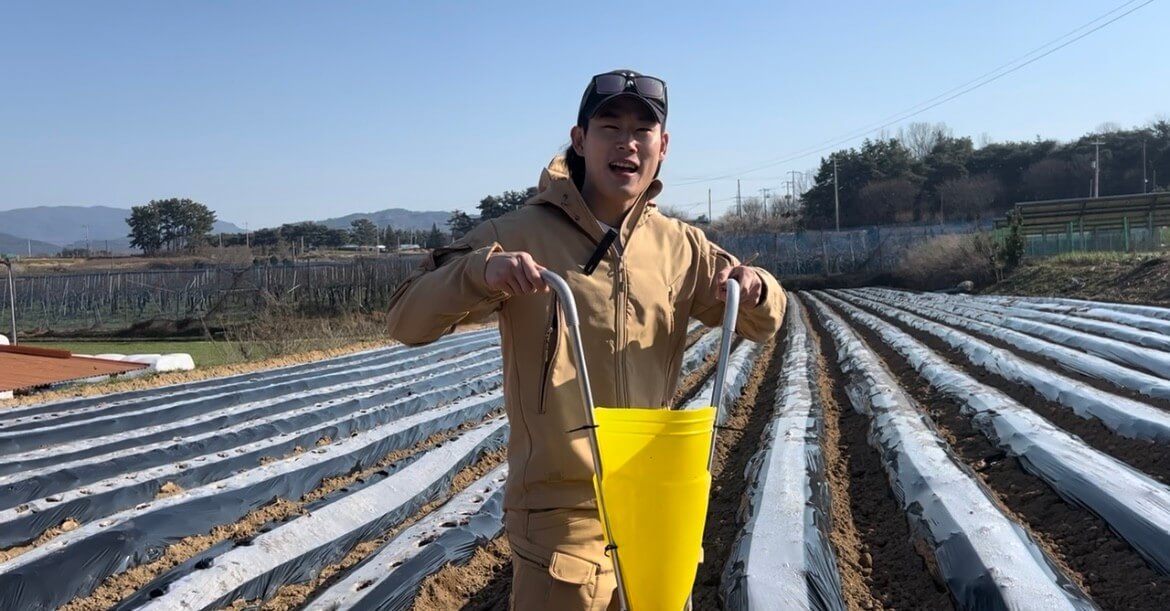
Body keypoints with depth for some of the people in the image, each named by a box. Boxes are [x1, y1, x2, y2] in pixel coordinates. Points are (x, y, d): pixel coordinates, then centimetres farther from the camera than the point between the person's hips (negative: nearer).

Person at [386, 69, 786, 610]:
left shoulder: (680, 247, 4)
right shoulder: (520, 234, -9)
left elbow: (762, 325, 13)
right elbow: (407, 322, -12)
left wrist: (755, 290, -11)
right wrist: (482, 272, -32)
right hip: (559, 518, -4)